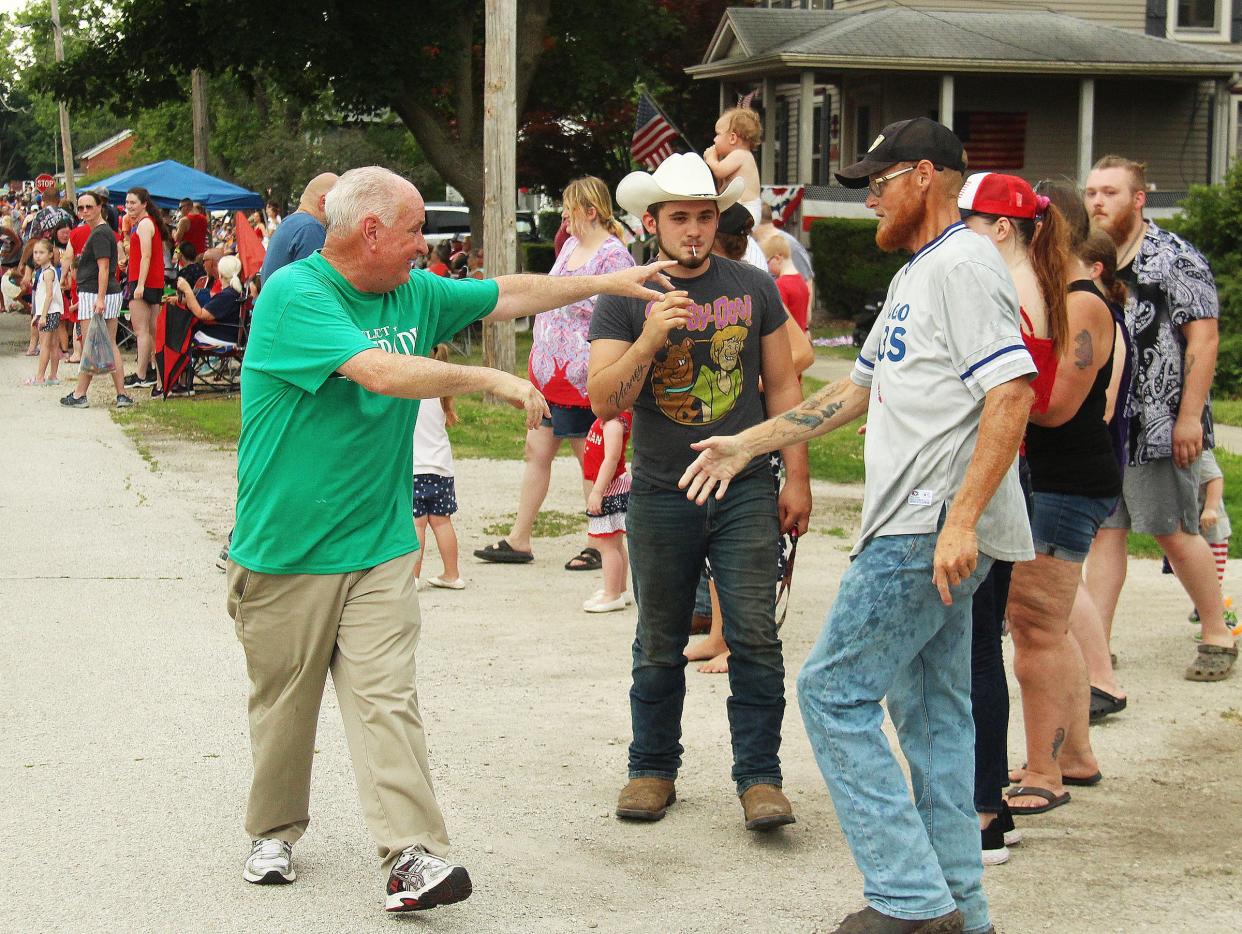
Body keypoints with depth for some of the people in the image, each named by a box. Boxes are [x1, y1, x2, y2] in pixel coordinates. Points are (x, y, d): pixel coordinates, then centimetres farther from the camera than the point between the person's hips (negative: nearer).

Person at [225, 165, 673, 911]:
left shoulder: (414, 294, 9)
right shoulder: (294, 295, -16)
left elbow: (507, 296, 20)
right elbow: (381, 371, -26)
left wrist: (608, 282, 19)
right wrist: (492, 381, -20)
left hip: (378, 546, 5)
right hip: (286, 550, -4)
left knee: (387, 699, -7)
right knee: (284, 705, 10)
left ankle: (414, 857, -11)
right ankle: (276, 831, 30)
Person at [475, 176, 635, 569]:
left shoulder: (613, 256, -15)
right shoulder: (570, 245, 13)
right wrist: (540, 357, 21)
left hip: (581, 376, -9)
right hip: (548, 371, 9)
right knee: (537, 450, 11)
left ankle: (597, 546, 10)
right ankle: (519, 541, 18)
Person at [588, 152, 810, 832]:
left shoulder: (753, 288, 4)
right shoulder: (624, 300, 0)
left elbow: (782, 385, 9)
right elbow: (604, 401, -8)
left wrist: (797, 478, 5)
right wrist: (649, 339, -23)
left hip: (745, 493, 0)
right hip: (660, 495, 0)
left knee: (755, 640, -6)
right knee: (659, 646, 10)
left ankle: (759, 777, 1)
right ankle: (652, 769, 23)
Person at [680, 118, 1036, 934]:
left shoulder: (964, 267, -12)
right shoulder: (917, 276, 22)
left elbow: (1013, 394, -22)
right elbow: (860, 390, 28)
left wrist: (960, 519, -27)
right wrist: (749, 444, 26)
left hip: (931, 534, -10)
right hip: (921, 532, 10)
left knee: (834, 691, -8)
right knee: (929, 709, 12)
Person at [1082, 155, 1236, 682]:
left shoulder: (1174, 258, -7)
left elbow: (1203, 338, -11)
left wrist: (1190, 417, -16)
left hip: (1158, 426, -6)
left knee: (1173, 533, 0)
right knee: (1105, 531, 5)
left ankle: (1217, 635, 15)